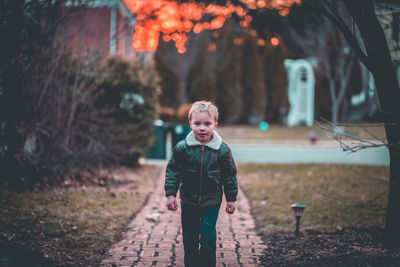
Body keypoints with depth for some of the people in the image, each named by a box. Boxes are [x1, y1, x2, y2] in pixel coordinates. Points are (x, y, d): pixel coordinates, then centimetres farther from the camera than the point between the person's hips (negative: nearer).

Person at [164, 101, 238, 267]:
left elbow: (230, 176, 0)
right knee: (189, 238, 11)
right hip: (188, 201, 1)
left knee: (208, 238, -1)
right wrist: (170, 194, -6)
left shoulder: (222, 150, -9)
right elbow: (172, 171, 0)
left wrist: (231, 199, 2)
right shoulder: (182, 148, -9)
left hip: (211, 203, -1)